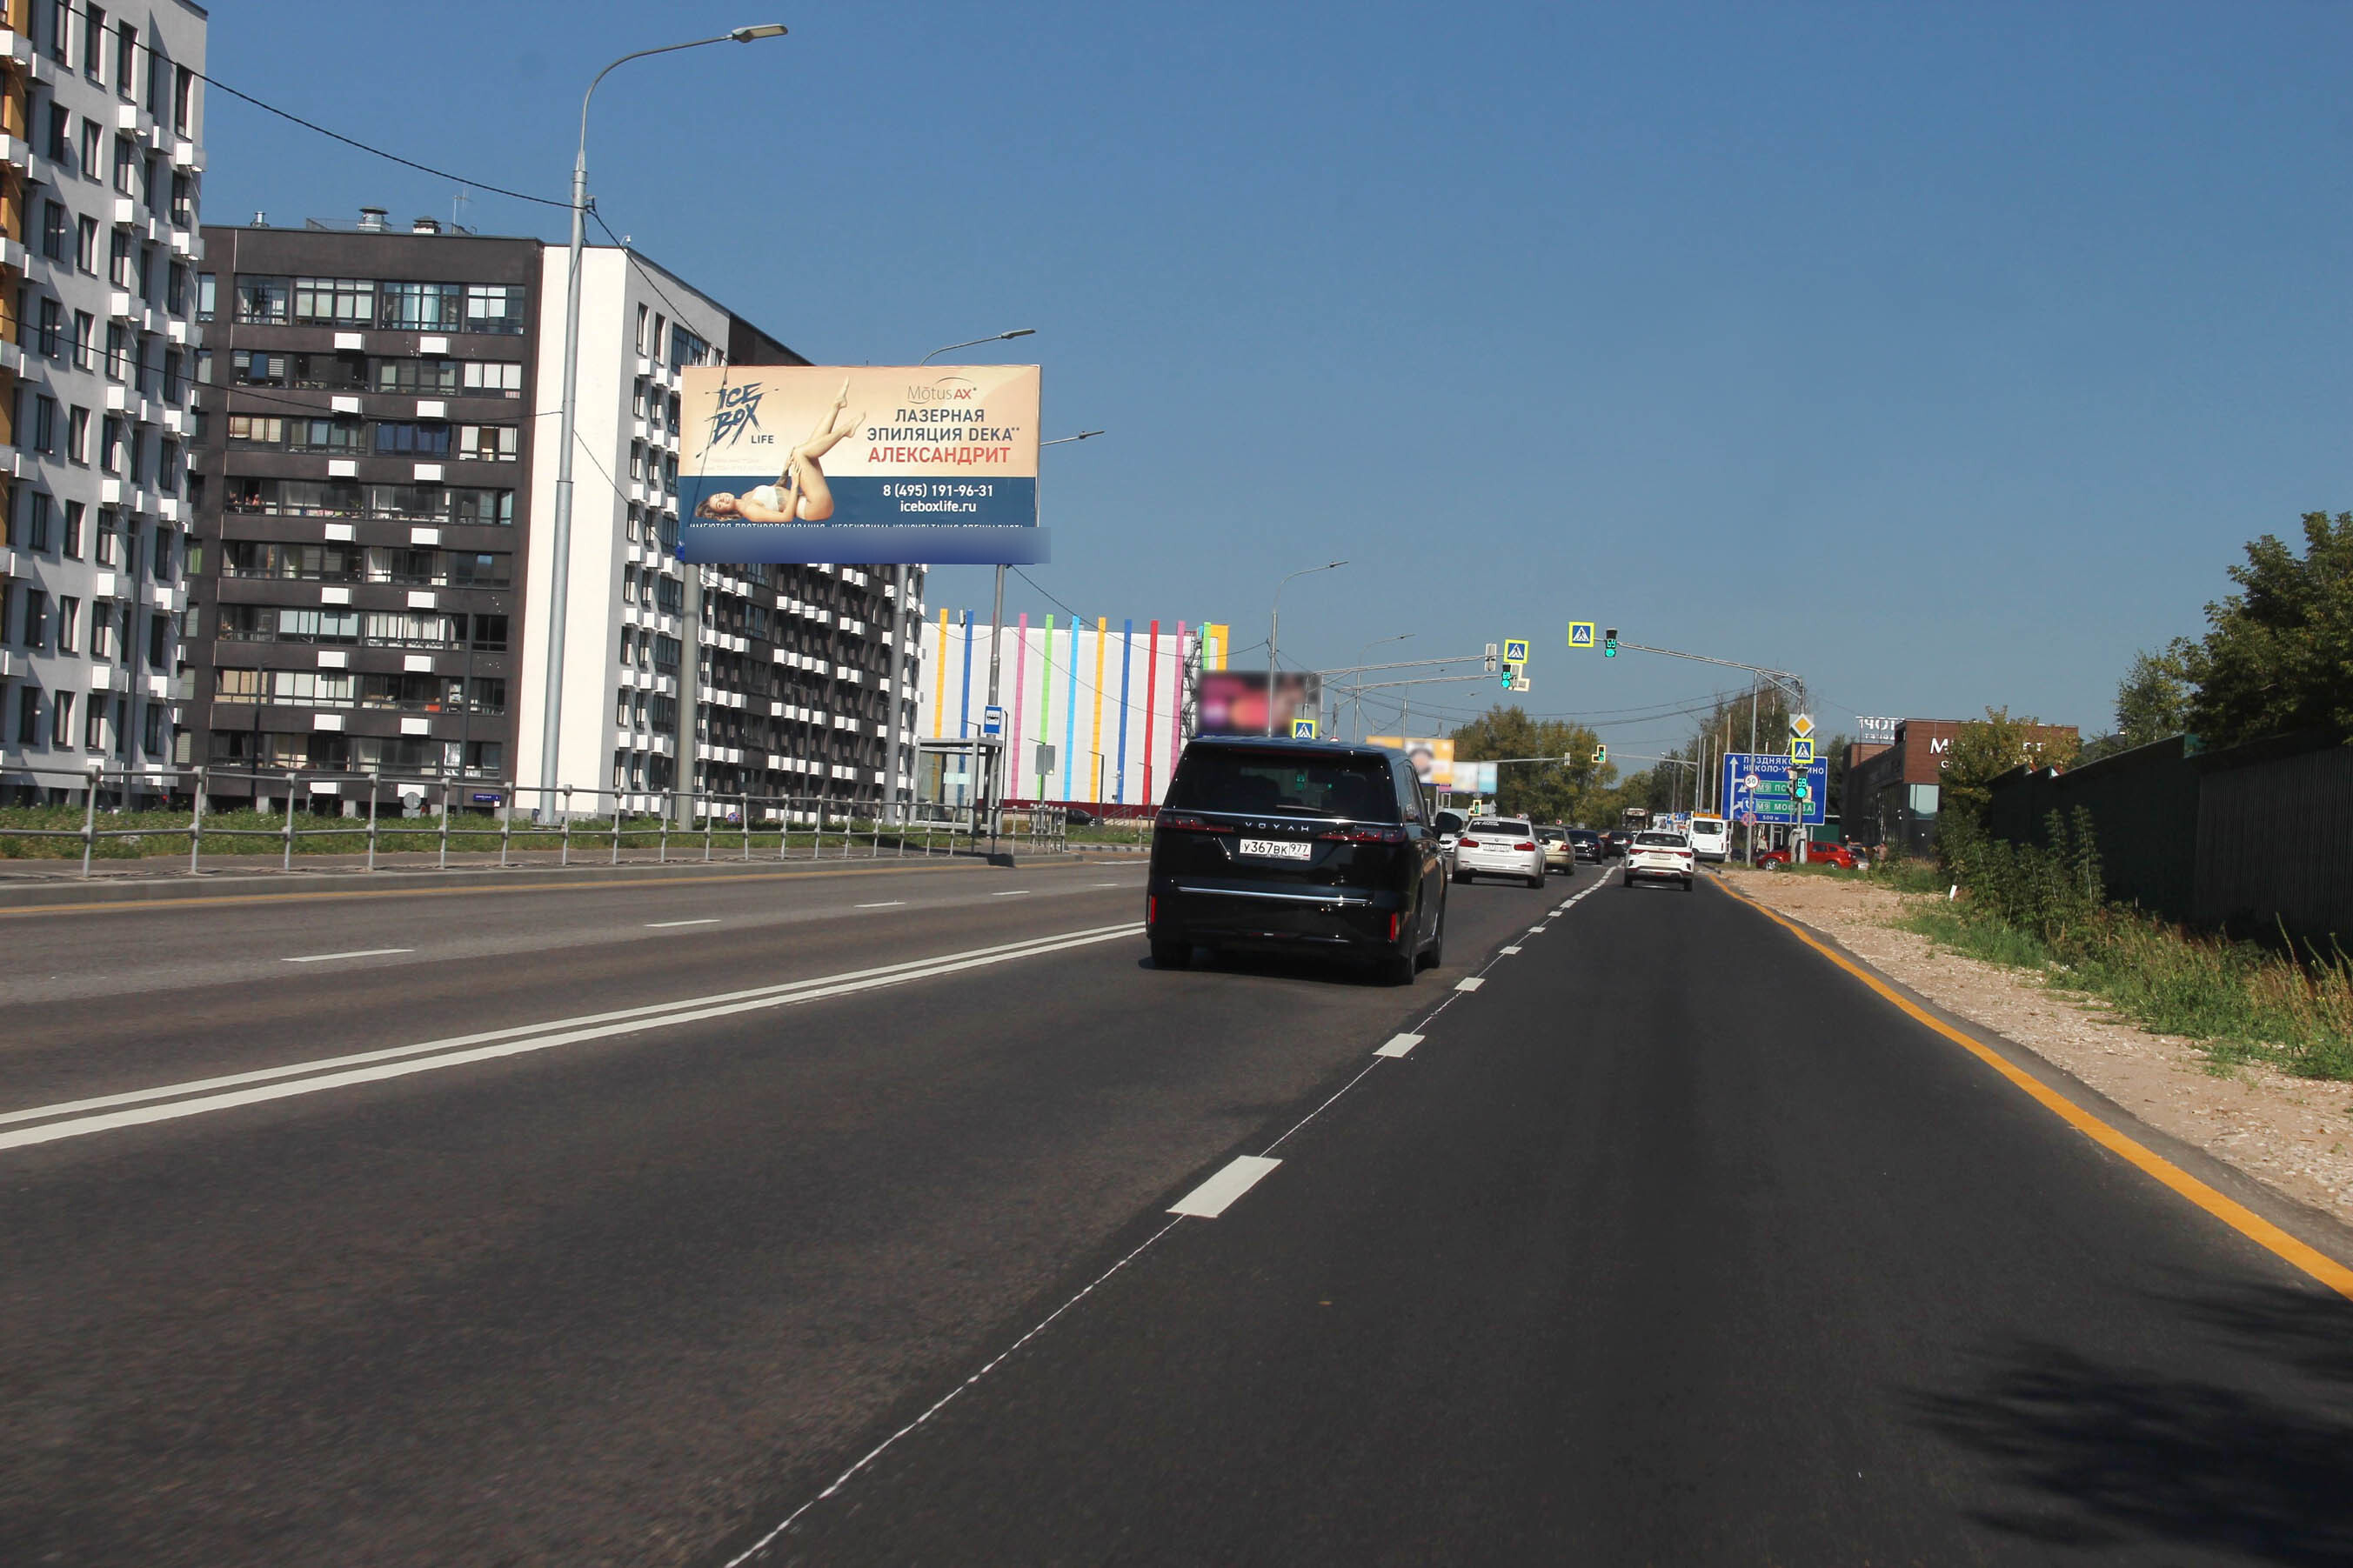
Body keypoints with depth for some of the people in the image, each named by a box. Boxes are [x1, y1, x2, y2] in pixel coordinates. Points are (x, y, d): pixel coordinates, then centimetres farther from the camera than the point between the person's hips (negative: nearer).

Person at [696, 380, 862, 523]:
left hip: (805, 500, 9)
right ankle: (846, 428, -10)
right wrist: (795, 484, -23)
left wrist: (785, 472, 8)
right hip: (818, 508, -9)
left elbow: (775, 490, 27)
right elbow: (786, 517, -25)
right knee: (800, 452, -18)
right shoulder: (749, 511, -16)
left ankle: (837, 404, 4)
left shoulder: (747, 496, 14)